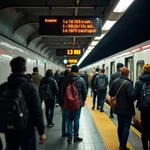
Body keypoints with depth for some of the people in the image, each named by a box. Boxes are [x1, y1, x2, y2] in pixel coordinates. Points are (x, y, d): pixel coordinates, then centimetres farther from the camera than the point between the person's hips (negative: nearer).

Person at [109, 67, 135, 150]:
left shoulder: (115, 81, 0)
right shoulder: (128, 83, -20)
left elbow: (111, 93, 5)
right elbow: (131, 96, -25)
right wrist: (131, 102, -5)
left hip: (118, 108, 6)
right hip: (127, 109, -6)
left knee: (120, 126, 18)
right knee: (126, 127, 3)